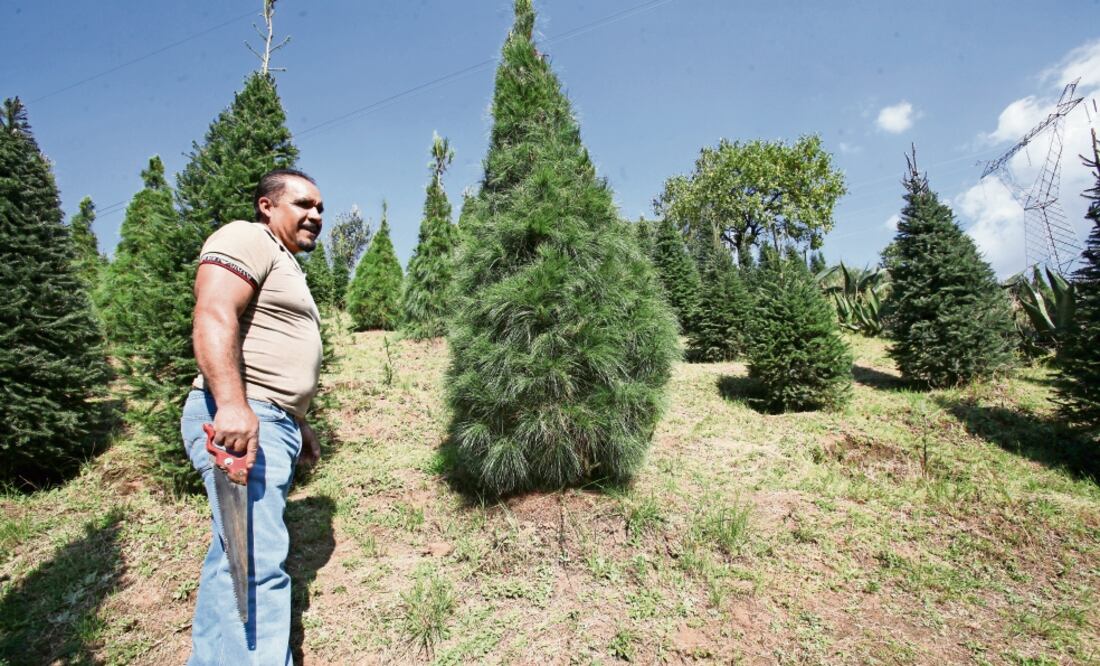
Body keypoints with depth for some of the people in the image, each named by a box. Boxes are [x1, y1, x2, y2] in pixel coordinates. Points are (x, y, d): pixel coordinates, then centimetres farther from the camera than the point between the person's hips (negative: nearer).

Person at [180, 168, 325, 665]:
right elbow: (214, 318, -19)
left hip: (273, 426, 10)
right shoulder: (245, 239, -3)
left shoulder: (286, 268, 27)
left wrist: (298, 424, 25)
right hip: (239, 422, -10)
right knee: (258, 564, -13)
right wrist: (232, 404, -31)